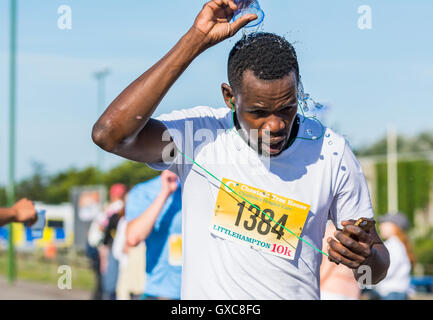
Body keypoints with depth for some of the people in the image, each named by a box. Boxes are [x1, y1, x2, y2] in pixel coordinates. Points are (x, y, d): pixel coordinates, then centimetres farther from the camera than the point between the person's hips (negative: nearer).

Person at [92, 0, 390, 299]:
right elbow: (110, 133, -21)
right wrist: (196, 40, -17)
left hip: (297, 294, 1)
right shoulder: (199, 133, -3)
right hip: (206, 294, -1)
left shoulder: (330, 151, 0)